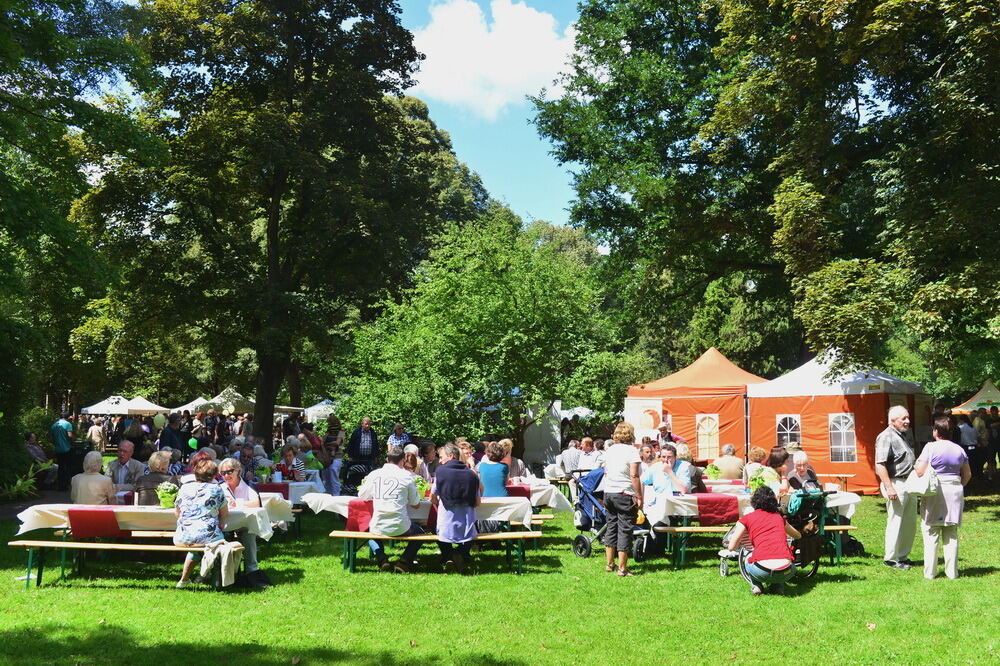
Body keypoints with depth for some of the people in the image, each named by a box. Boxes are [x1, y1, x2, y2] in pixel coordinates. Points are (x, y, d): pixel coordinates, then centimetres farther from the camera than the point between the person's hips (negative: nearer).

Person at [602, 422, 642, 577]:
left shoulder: (610, 450, 10)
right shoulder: (631, 450, -10)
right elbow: (634, 476, -16)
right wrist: (639, 497, -11)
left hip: (608, 493, 6)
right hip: (625, 495, -6)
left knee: (611, 528, 15)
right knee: (625, 530, -1)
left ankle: (609, 564, 21)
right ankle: (622, 568, 0)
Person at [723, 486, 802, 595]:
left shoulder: (747, 518, 13)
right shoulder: (779, 517, 23)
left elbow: (731, 546, 10)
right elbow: (798, 535, 41)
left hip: (762, 572, -2)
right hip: (785, 572, 2)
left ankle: (756, 586, 11)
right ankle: (778, 585, 17)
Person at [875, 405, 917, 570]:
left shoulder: (903, 435, 18)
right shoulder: (886, 437, -12)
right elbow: (880, 465, -20)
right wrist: (889, 488, -23)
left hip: (909, 484, 9)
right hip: (896, 484, -9)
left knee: (910, 524, 13)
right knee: (895, 523, -4)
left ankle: (903, 556, 23)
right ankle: (891, 558, 5)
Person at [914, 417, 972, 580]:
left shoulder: (931, 447, -10)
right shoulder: (959, 449, 7)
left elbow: (920, 472, -16)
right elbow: (967, 474, 14)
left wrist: (916, 465, 4)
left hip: (935, 491, -5)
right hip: (955, 491, 5)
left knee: (931, 533, 2)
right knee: (951, 534, 10)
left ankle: (930, 572, 3)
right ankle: (952, 572, 12)